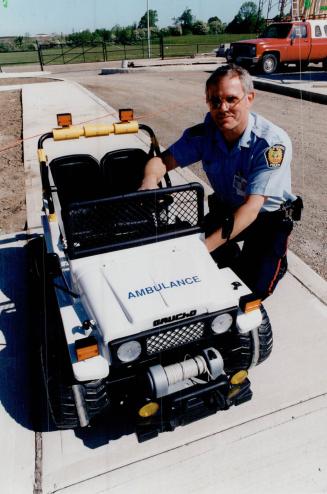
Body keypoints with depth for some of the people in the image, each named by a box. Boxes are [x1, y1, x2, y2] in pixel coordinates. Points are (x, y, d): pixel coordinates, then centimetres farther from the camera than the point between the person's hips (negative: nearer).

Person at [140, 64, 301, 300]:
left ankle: (277, 260, 17)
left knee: (254, 288, -16)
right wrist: (150, 180, -40)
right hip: (225, 209, 4)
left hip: (268, 217, -4)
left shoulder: (273, 143, -29)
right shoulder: (204, 133, -15)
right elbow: (163, 160, -14)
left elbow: (251, 207, -35)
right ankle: (233, 254, 16)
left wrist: (206, 245, -44)